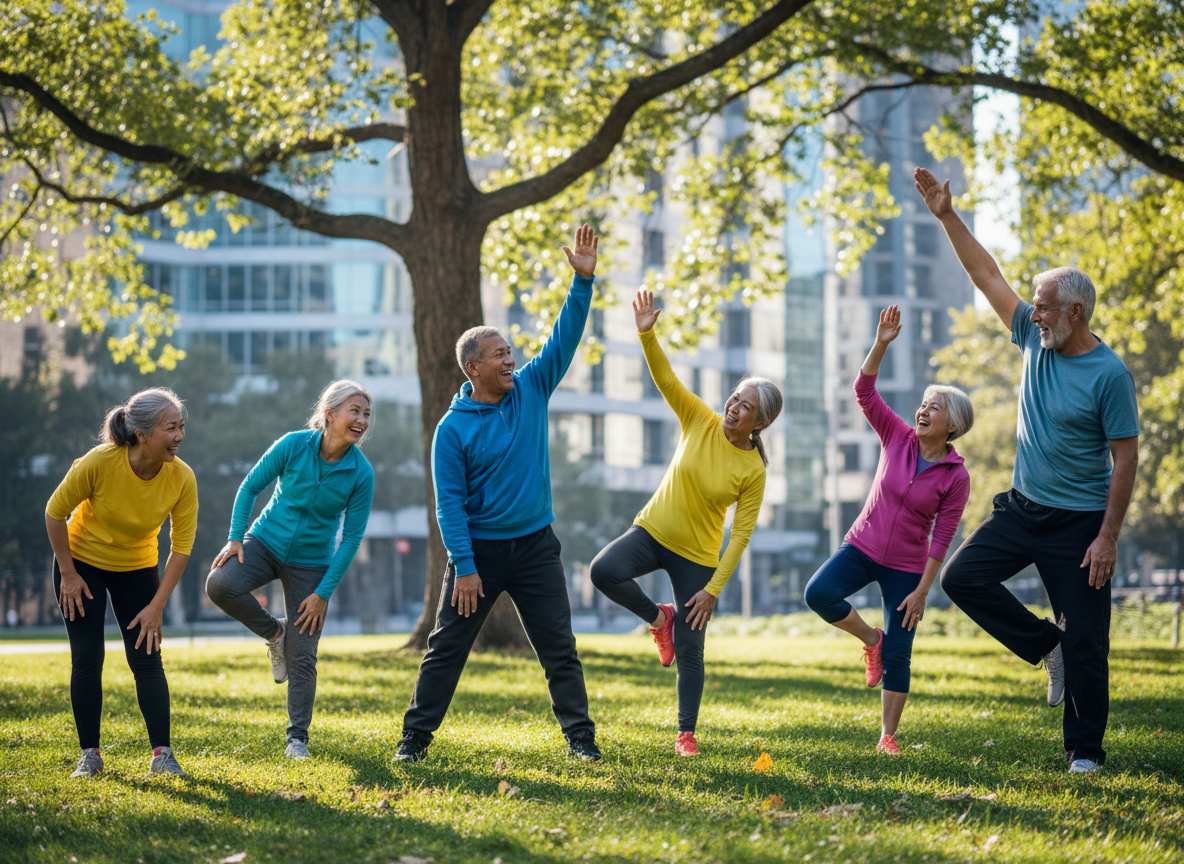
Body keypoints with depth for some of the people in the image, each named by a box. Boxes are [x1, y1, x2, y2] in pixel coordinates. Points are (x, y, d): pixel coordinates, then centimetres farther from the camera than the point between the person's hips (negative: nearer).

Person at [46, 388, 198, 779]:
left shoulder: (182, 478, -21)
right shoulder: (99, 463, -29)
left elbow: (181, 546, -12)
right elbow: (55, 512, -15)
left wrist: (157, 606, -14)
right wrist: (68, 574, -11)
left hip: (137, 568, 2)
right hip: (82, 561, -2)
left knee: (147, 660, -6)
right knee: (87, 658, -6)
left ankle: (162, 755, -5)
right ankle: (89, 755, 3)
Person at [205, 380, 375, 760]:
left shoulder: (361, 473, -15)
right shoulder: (294, 445, -16)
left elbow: (352, 538, -9)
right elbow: (250, 486, -3)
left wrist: (324, 593, -11)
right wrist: (235, 538, -10)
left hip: (311, 563, 0)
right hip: (266, 541, 0)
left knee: (302, 657, -3)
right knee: (220, 586, -28)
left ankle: (297, 739, 12)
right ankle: (274, 633, -1)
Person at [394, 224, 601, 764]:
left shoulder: (531, 390, 2)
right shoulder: (454, 428, -9)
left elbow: (565, 338, -3)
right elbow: (450, 502, -11)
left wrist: (583, 281, -16)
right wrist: (464, 568, -16)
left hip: (535, 546, 3)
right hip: (478, 549, -3)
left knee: (559, 648, 3)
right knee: (447, 647, 1)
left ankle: (580, 738, 8)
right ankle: (415, 737, 9)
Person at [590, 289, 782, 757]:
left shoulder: (753, 472, -12)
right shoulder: (701, 423, -7)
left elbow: (741, 535, -11)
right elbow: (665, 377, -17)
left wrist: (713, 589, -15)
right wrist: (647, 335, -34)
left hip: (696, 556, -2)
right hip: (652, 531, 2)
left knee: (689, 651, 1)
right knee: (604, 570, -28)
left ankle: (686, 734, 19)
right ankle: (658, 617, 2)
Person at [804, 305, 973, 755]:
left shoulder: (956, 477, -11)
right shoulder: (898, 437, -4)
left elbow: (941, 540, -10)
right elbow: (864, 390, -12)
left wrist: (921, 592, -13)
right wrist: (882, 344, -26)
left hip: (906, 567, -2)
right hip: (862, 548, 2)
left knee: (898, 656, -1)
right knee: (819, 593, -25)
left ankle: (888, 737, 13)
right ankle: (870, 639, 2)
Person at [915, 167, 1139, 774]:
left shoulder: (1109, 374, -16)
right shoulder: (1036, 341, 2)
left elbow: (1125, 458, -14)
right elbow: (987, 275, 6)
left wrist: (1108, 536, -18)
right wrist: (946, 216, -1)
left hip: (1079, 522, -6)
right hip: (1022, 507, 6)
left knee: (1085, 639, -2)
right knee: (962, 576, -8)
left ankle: (1085, 752, 10)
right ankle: (1046, 646, 7)